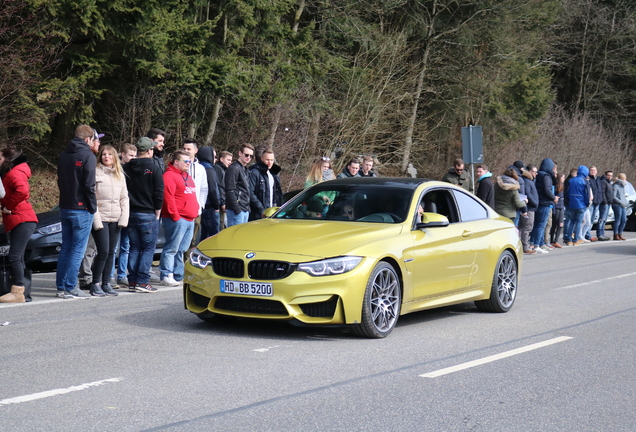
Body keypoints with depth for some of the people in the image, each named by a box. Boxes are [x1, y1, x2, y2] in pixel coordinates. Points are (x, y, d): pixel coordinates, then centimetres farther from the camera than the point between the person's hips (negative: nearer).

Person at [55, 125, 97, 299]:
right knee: (77, 250, -3)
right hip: (81, 209, -7)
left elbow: (60, 181, 16)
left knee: (65, 249, 13)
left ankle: (61, 287, 14)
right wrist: (93, 206, -7)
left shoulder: (63, 155, 12)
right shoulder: (88, 156, -11)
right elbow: (89, 185, -16)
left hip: (65, 207, 7)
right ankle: (70, 288, -4)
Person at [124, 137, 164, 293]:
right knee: (148, 248, 0)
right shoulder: (154, 169, -7)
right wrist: (157, 214, 0)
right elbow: (158, 194, -9)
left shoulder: (127, 168, 7)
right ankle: (142, 282, -6)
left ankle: (132, 281, 8)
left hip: (131, 214, 5)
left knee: (134, 248, 11)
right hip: (148, 215, -5)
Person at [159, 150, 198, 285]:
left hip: (190, 219, 9)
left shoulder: (187, 177, 22)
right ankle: (166, 275, -4)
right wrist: (175, 216, -19)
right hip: (177, 219, -9)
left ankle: (178, 275, 15)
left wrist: (196, 211, 17)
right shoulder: (170, 176, -8)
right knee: (172, 248, -7)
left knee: (182, 249, 10)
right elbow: (168, 197, -17)